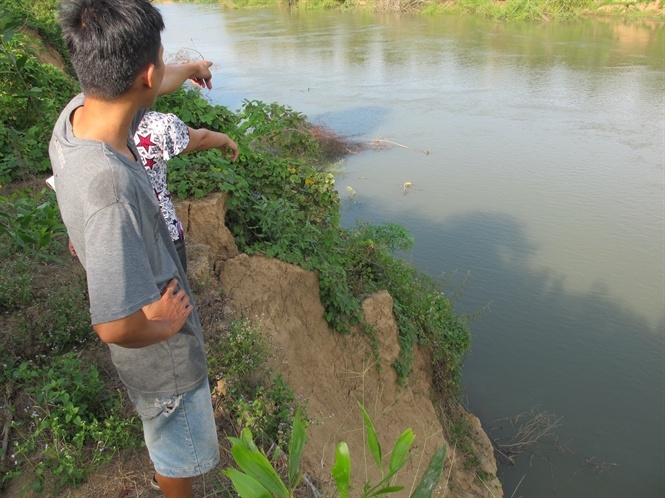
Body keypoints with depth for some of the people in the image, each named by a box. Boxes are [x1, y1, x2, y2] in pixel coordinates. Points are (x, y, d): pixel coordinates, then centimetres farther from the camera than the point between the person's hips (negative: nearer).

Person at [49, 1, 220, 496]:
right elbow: (117, 326, -40)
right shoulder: (110, 186, -43)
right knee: (180, 453, 22)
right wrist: (166, 327, -18)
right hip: (160, 351, -9)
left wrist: (189, 69, 27)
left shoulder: (76, 114, -16)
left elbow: (146, 89, 7)